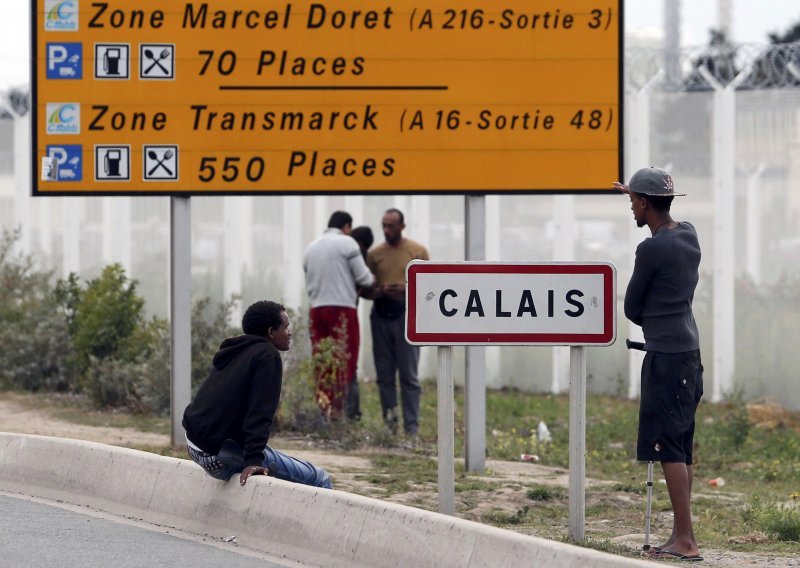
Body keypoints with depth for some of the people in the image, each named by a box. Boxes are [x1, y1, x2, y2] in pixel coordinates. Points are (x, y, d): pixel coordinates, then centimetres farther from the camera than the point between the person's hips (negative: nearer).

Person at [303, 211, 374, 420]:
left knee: (321, 365, 5)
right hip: (342, 308, -6)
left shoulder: (311, 247, 16)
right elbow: (364, 277, -2)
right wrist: (373, 280, 17)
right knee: (344, 363, -4)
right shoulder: (346, 243, -2)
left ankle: (321, 410, 0)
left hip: (317, 309, 6)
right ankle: (335, 412, -10)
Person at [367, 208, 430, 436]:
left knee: (409, 375, -4)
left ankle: (412, 428, -5)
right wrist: (380, 291, -13)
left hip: (406, 315, -2)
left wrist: (405, 289, -15)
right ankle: (389, 425, 9)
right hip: (381, 316, 2)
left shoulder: (418, 252, 4)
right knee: (384, 374, 3)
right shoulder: (374, 254, 9)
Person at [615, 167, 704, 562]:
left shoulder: (651, 250, -15)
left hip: (665, 355, -9)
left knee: (669, 448, -10)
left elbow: (632, 310, -5)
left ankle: (686, 540, -13)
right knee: (681, 450, 11)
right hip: (690, 351, 9)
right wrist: (636, 194, 48)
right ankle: (680, 536, 13)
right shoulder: (688, 235, 10)